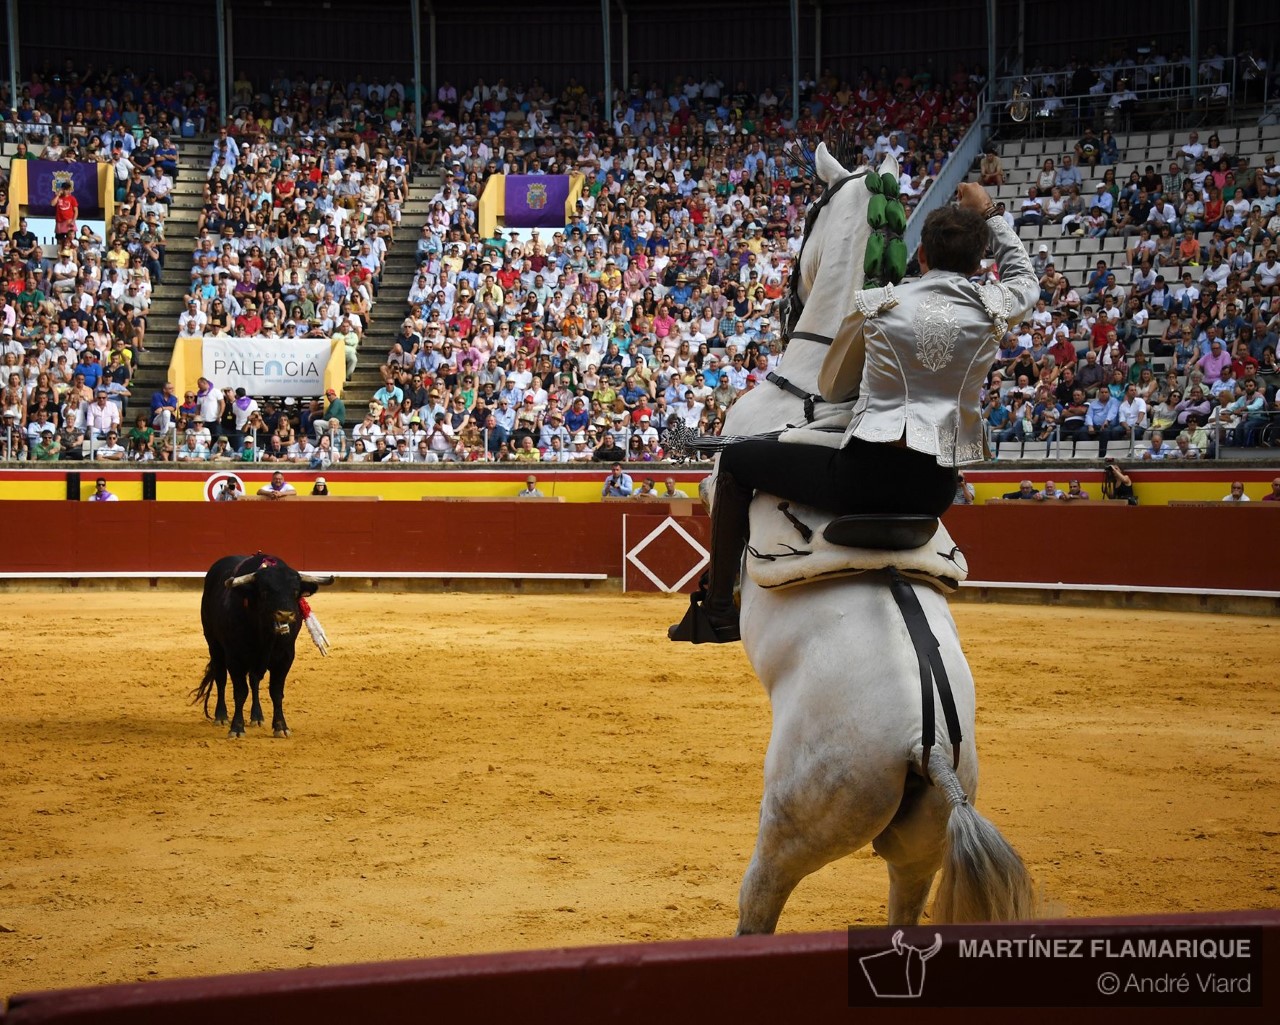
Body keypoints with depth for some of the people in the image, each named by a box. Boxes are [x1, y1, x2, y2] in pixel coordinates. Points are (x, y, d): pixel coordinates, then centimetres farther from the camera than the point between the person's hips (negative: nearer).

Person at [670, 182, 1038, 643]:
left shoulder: (875, 305, 1)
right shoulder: (994, 310, 3)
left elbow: (831, 389, 16)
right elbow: (1025, 278, 30)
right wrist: (990, 215, 40)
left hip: (865, 474, -3)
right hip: (934, 491, 4)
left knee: (735, 459, 18)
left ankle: (717, 610, 18)